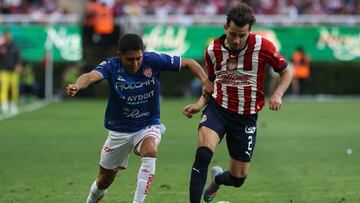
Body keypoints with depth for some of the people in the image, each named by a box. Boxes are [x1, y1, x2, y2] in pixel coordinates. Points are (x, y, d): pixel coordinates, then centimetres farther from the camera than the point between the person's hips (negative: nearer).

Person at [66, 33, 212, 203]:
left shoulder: (153, 61, -16)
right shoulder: (111, 66, -19)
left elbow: (188, 63, -7)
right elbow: (91, 76, -40)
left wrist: (205, 81, -24)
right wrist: (77, 86, -62)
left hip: (149, 126, -1)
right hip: (119, 130, 1)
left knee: (149, 152, -36)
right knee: (104, 181, 12)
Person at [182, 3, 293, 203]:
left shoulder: (262, 46, -14)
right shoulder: (213, 49, -6)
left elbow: (286, 72, -1)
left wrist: (277, 94, -18)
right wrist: (201, 103, -3)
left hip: (246, 117, 0)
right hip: (217, 108, 0)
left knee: (238, 179, 7)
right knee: (203, 152, -30)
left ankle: (217, 178, 44)